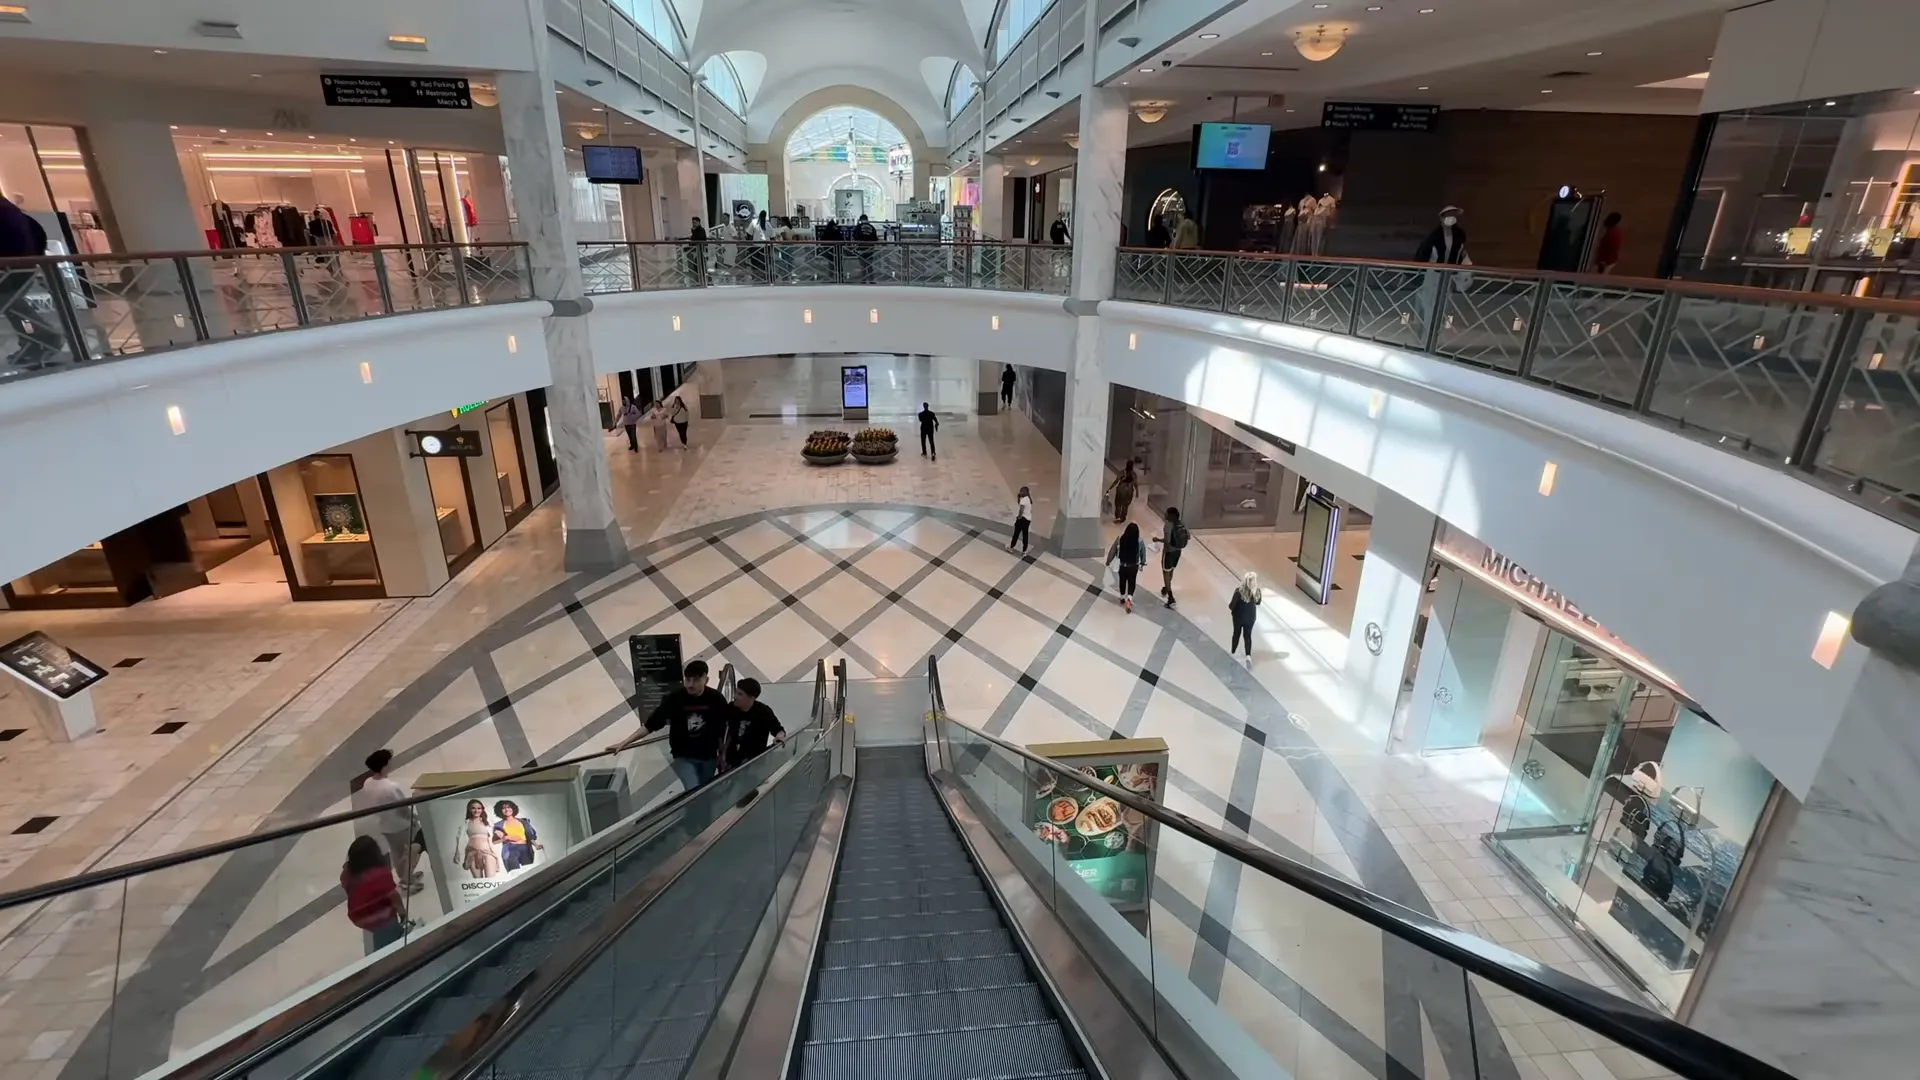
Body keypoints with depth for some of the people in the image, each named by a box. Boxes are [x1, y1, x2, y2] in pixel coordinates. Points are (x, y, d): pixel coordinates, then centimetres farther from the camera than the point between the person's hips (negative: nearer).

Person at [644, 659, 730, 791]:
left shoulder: (716, 699, -14)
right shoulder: (674, 698, -18)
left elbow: (722, 730, -1)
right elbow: (651, 724, -11)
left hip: (709, 757, 2)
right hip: (683, 757, -2)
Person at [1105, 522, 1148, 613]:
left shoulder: (1119, 539, -17)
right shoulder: (1140, 541, -17)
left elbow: (1113, 550, -6)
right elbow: (1143, 553, -2)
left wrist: (1108, 560, 9)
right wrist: (1142, 563, 16)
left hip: (1121, 565, 1)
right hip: (1134, 566, -1)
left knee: (1122, 581, 23)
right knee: (1131, 582, 16)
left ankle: (1122, 598, 40)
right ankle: (1129, 599, -4)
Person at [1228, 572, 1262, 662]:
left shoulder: (1239, 591, -29)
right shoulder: (1257, 592, -17)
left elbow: (1232, 605, -20)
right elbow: (1258, 602, 3)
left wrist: (1229, 605, 2)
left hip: (1239, 617, -2)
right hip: (1250, 617, 2)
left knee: (1236, 634, 20)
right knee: (1248, 635, 17)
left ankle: (1232, 651, 39)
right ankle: (1248, 655, 5)